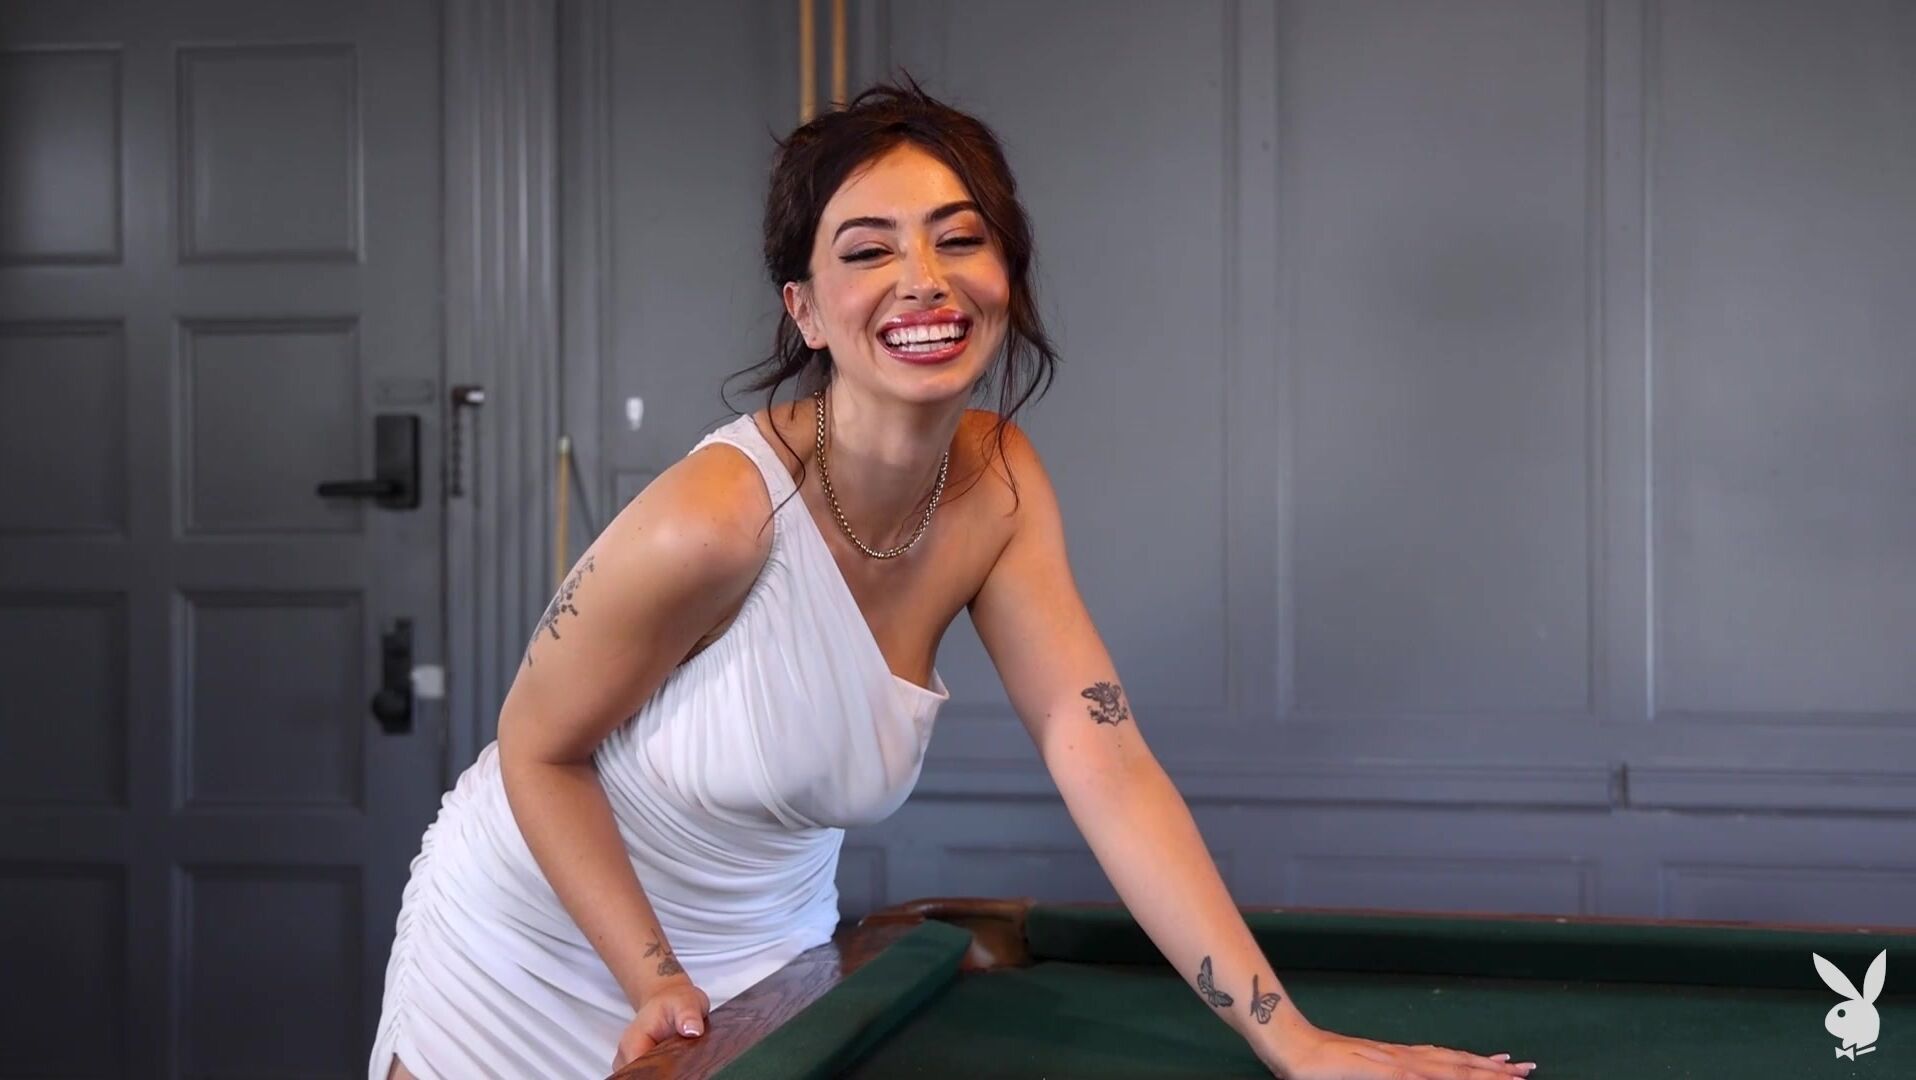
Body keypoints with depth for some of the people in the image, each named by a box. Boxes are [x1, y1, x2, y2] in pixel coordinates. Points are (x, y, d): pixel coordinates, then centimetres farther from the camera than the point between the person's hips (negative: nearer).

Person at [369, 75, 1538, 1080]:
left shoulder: (1000, 483, -13)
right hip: (535, 965, -4)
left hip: (762, 957, 5)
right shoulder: (714, 517, -30)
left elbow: (1106, 763, -17)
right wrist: (656, 985, -20)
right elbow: (541, 748, -16)